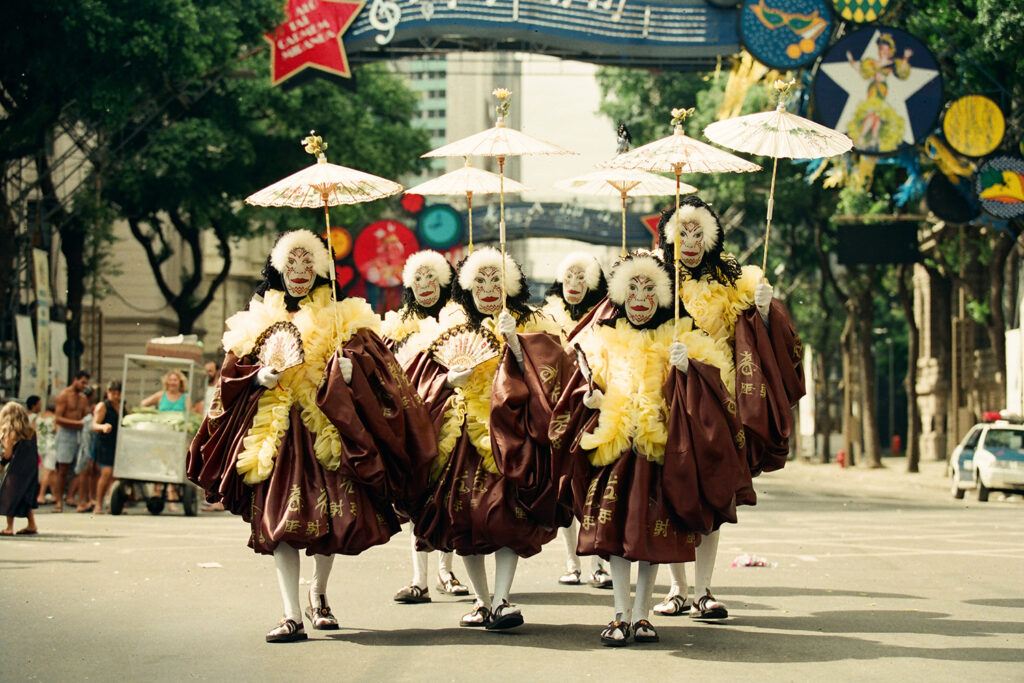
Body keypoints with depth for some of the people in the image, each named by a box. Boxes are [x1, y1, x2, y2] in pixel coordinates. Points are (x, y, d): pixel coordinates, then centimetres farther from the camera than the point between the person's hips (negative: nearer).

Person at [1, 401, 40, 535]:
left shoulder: (11, 433, -13)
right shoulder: (30, 431, 6)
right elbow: (35, 453, 8)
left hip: (15, 470, -7)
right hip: (31, 469, 7)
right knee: (27, 497, 17)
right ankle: (32, 525, 17)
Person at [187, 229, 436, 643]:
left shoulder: (341, 320, 11)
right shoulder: (260, 322, 14)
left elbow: (374, 365, 1)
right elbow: (233, 374, 12)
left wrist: (350, 368, -20)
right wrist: (259, 377, -8)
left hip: (329, 429, 0)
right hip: (277, 432, 0)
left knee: (334, 517, -1)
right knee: (279, 518, -10)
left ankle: (319, 593, 26)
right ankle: (292, 616, -10)